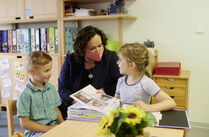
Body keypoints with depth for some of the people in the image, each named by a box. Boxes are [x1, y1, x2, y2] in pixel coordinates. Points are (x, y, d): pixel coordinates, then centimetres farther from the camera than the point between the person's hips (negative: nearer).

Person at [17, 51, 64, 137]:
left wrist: (62, 123, -1)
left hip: (54, 126, 5)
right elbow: (24, 123, -9)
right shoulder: (26, 94, -11)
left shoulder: (51, 88, 7)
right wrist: (47, 128, -15)